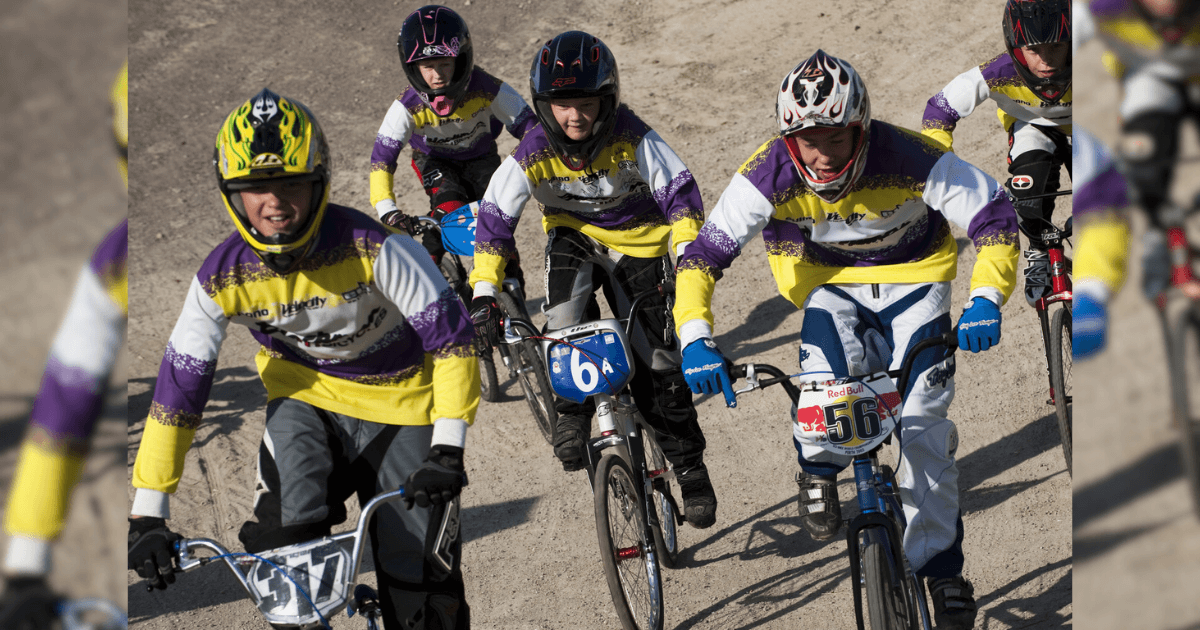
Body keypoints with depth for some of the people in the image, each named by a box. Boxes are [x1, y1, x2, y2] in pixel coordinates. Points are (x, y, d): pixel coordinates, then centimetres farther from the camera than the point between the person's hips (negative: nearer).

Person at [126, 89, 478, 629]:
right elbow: (178, 389, -14)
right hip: (305, 396, 2)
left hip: (399, 402, -2)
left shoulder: (374, 249, -28)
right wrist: (148, 515, -18)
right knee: (283, 541, -24)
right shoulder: (222, 278, -19)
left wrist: (448, 449, -30)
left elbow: (453, 339, -21)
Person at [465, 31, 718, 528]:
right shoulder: (533, 154, -22)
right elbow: (494, 220, -15)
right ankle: (572, 410, -10)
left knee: (658, 362, -3)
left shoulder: (632, 139, -27)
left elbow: (679, 194, -22)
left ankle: (688, 464, 12)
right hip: (574, 236, 1)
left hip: (636, 242, -1)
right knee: (565, 318, -32)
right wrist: (484, 295, -21)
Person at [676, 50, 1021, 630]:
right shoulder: (768, 176, -28)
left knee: (923, 419, -10)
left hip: (913, 278, -1)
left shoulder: (912, 161, -32)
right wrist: (696, 338, -39)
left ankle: (940, 565, 8)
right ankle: (818, 468, 2)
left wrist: (985, 298, -38)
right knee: (823, 369, -31)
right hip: (831, 283, 1)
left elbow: (995, 217, -23)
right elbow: (702, 254, -24)